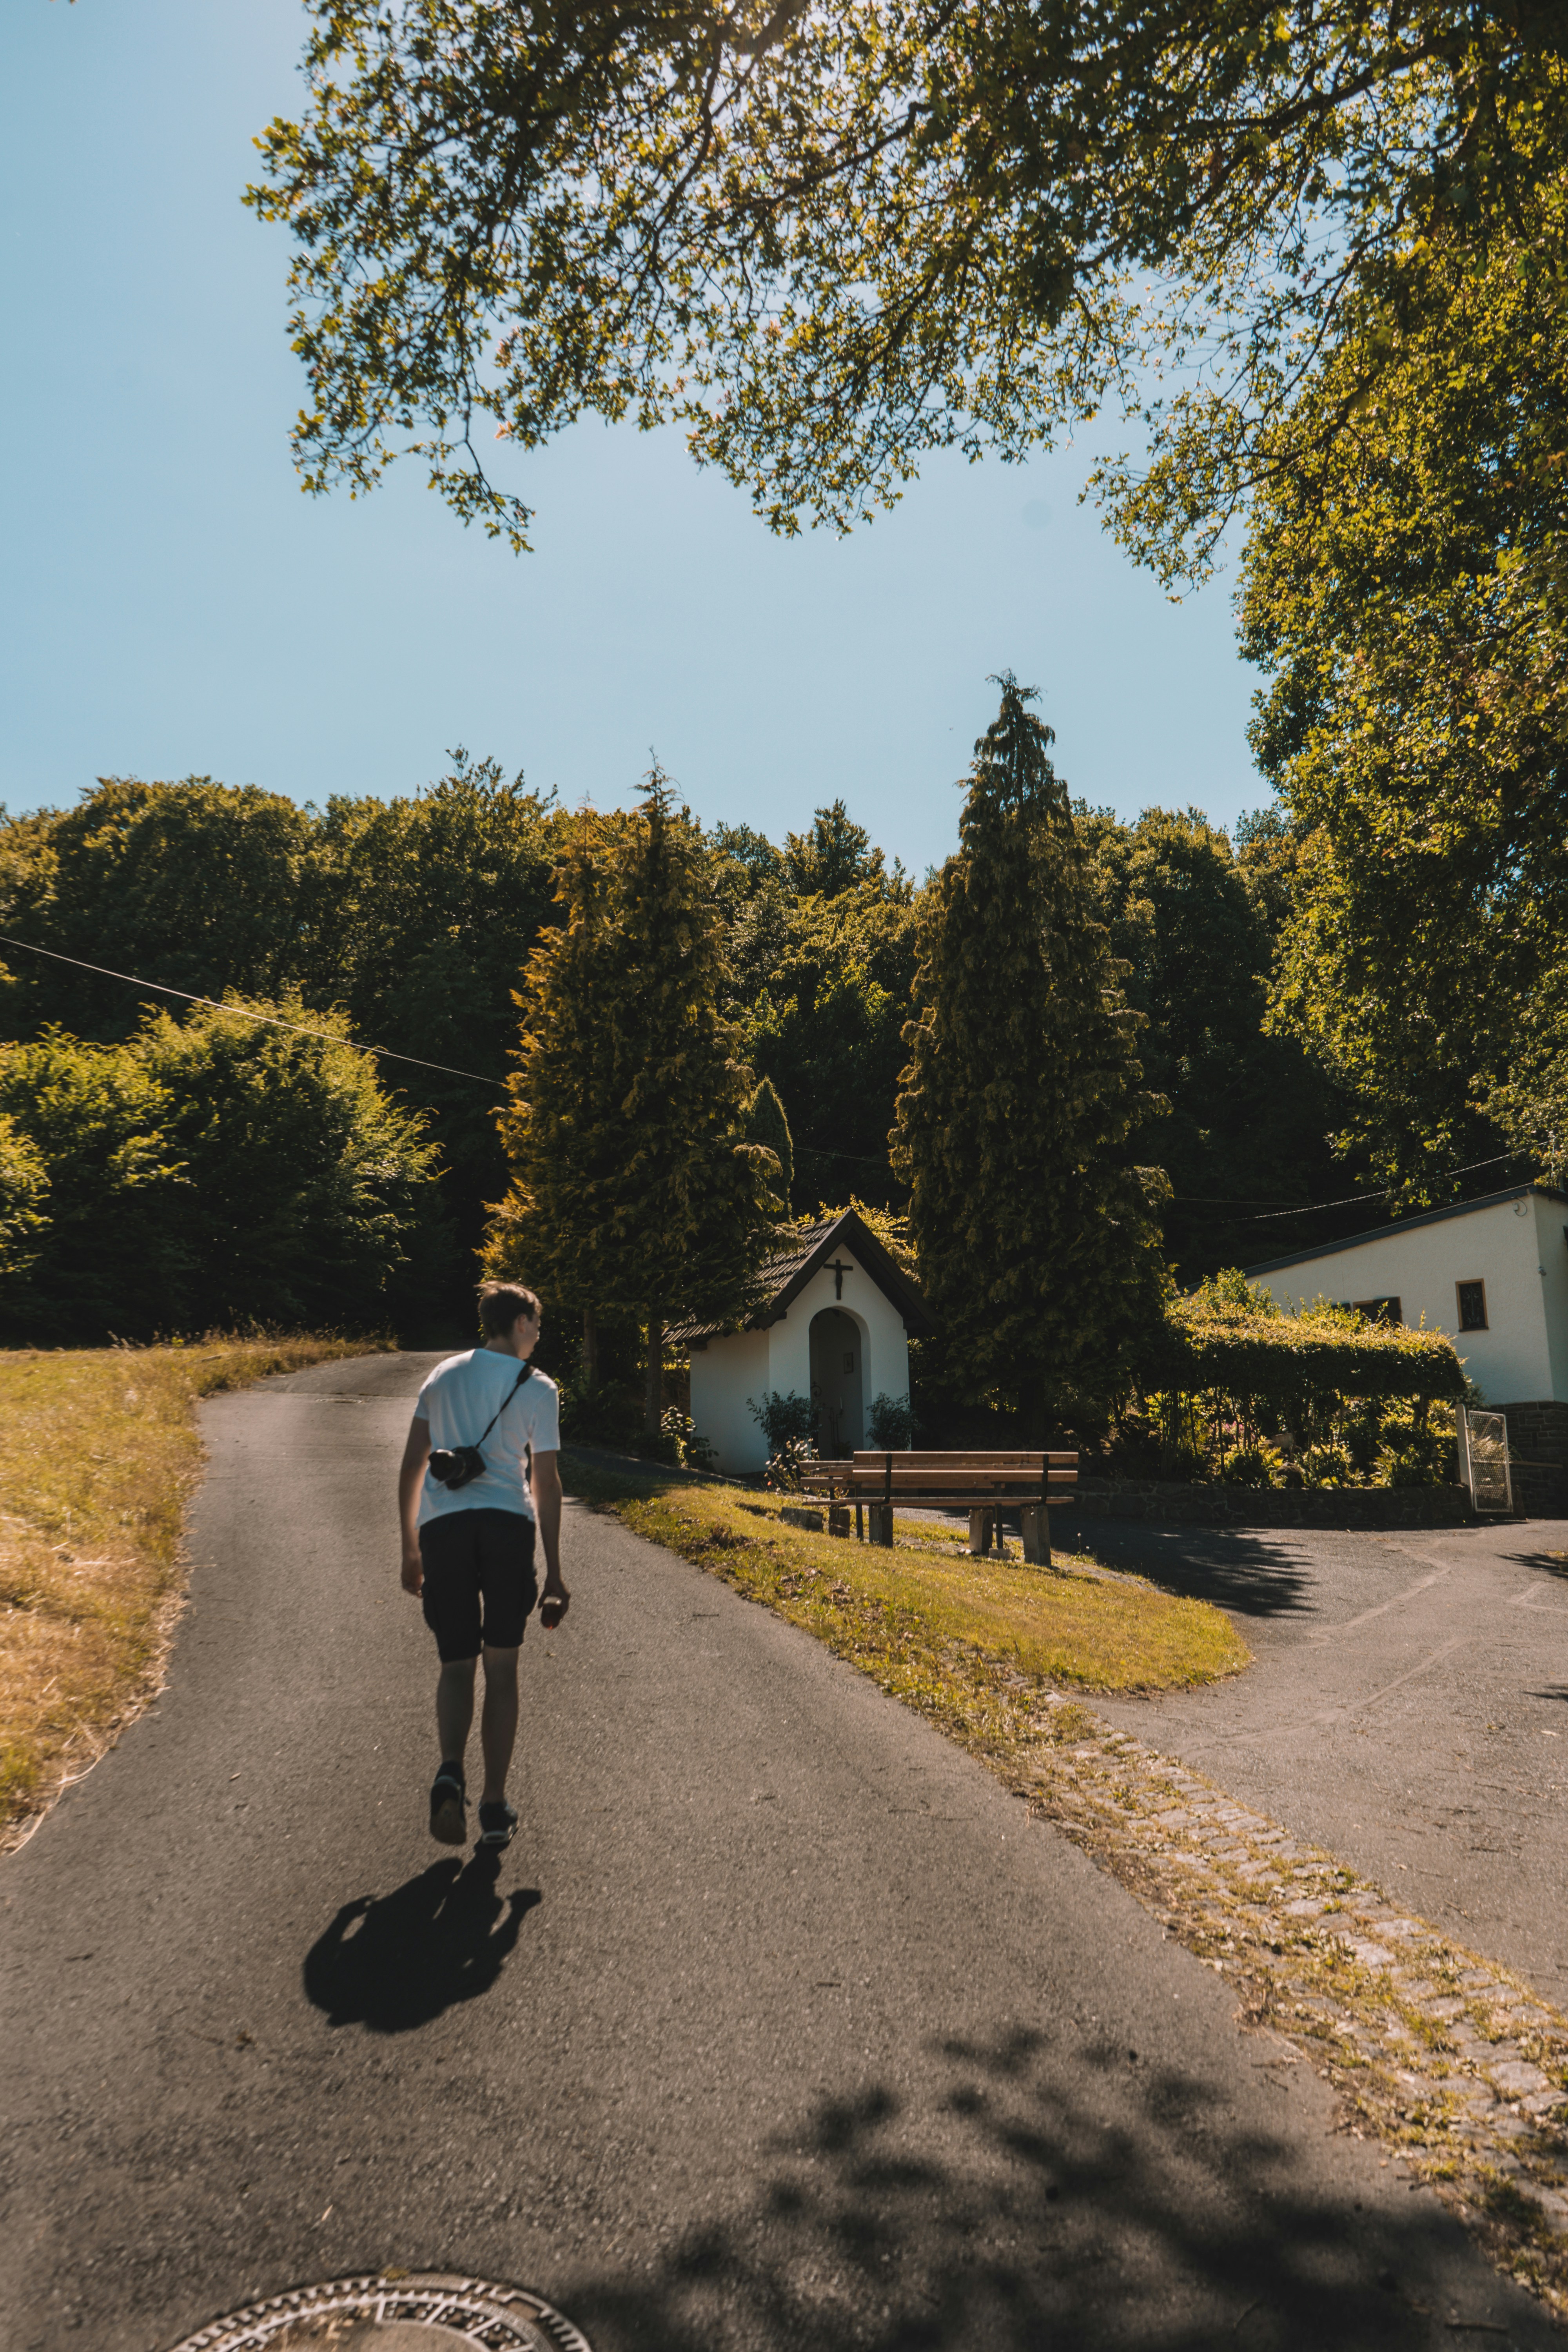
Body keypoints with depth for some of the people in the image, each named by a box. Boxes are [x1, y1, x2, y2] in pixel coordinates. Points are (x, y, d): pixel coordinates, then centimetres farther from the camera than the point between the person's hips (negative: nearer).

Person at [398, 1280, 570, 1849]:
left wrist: (410, 1549, 22)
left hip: (441, 1525, 3)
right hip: (507, 1525, -2)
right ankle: (494, 1807, 12)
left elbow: (411, 1467, 15)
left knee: (456, 1664, 11)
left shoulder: (443, 1376, 17)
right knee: (501, 1668, 10)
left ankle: (450, 1772, -15)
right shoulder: (537, 1387, 5)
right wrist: (553, 1575, 6)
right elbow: (545, 1484, 2)